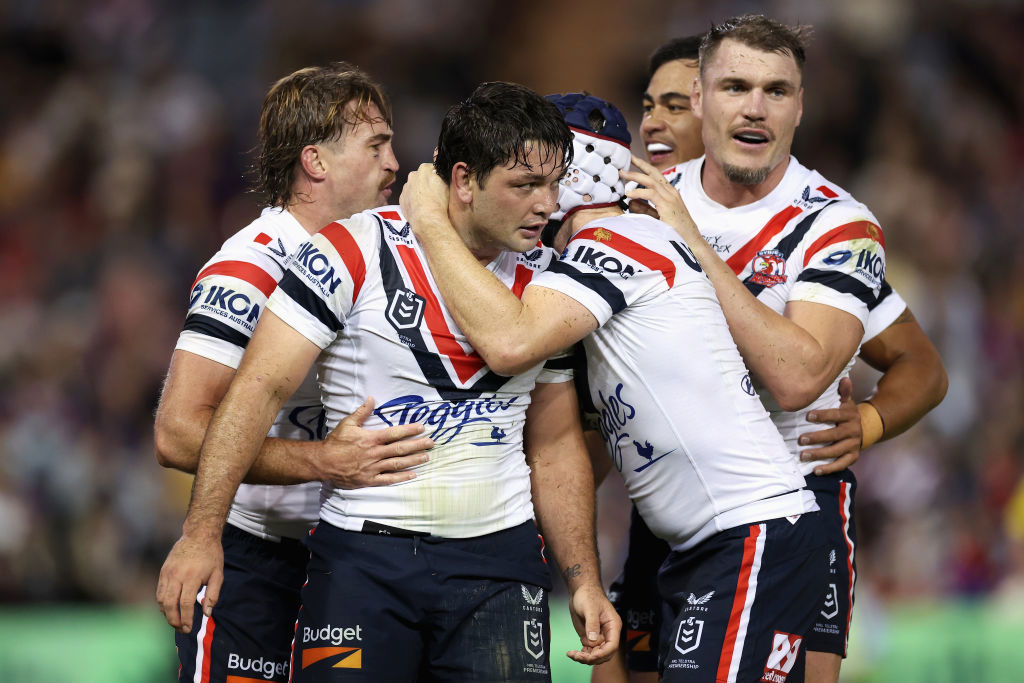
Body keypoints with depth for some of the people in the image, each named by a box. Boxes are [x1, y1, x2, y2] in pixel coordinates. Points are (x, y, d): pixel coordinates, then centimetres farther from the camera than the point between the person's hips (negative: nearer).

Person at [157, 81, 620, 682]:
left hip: (498, 561, 3)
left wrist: (585, 583, 8)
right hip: (363, 557, -3)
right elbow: (261, 389, -9)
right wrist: (201, 535, -16)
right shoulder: (356, 254, -8)